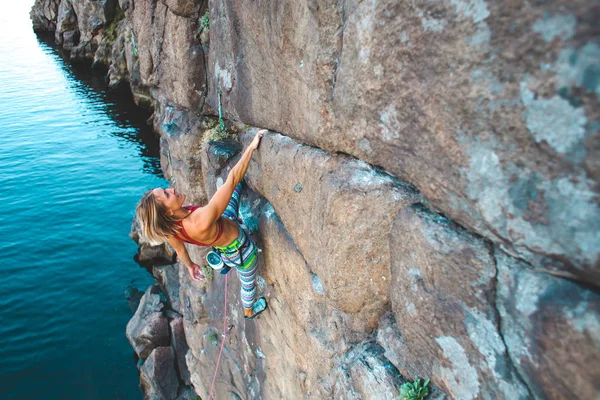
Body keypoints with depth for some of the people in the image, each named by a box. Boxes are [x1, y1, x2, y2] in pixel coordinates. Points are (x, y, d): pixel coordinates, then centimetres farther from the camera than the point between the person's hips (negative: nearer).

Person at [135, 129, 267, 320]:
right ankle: (249, 311, 58)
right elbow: (232, 179, -46)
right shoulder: (202, 220, -49)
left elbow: (180, 250, -4)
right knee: (248, 282, 28)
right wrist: (252, 146, -39)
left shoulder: (170, 226, -26)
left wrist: (190, 265, 17)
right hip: (240, 250, -5)